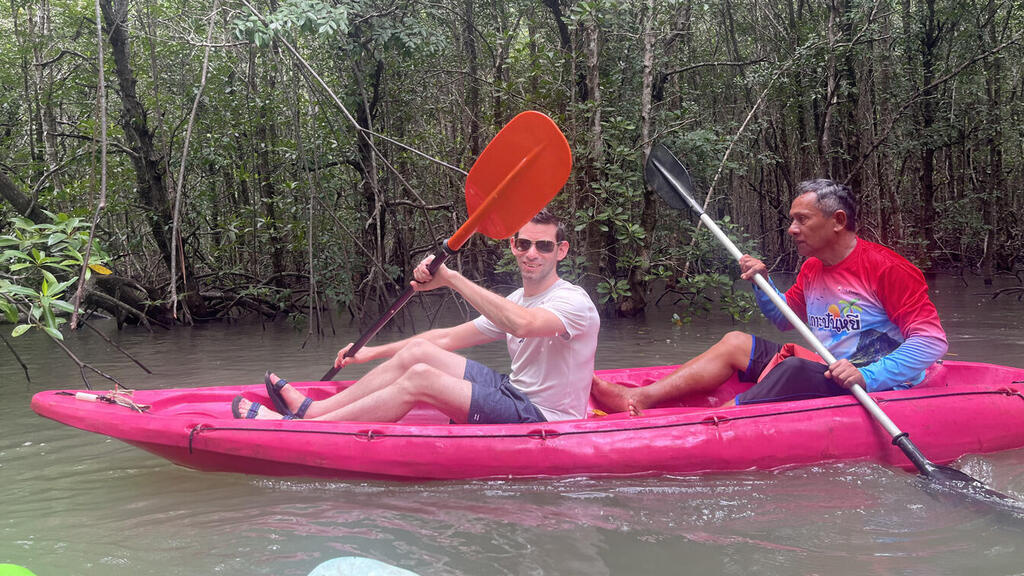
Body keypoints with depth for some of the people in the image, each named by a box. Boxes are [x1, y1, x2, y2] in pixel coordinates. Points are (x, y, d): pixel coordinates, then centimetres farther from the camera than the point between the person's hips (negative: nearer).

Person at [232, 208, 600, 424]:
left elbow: (521, 324, -38)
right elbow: (447, 338, 17)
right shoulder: (515, 301, 14)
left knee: (419, 378, -22)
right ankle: (314, 409, 0)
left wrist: (452, 278, -36)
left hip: (544, 421, -8)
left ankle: (294, 429, -18)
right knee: (418, 352, -4)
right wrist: (374, 353, 14)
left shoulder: (573, 301, -15)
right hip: (516, 395, 8)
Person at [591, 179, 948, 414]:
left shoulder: (886, 268, -16)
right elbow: (784, 318, 24)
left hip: (875, 388, -8)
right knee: (735, 343, 3)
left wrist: (867, 377, -33)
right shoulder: (812, 269, 9)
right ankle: (639, 398, -11)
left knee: (793, 369, -35)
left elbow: (932, 340, -21)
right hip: (824, 372, 9)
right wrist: (762, 283, 4)